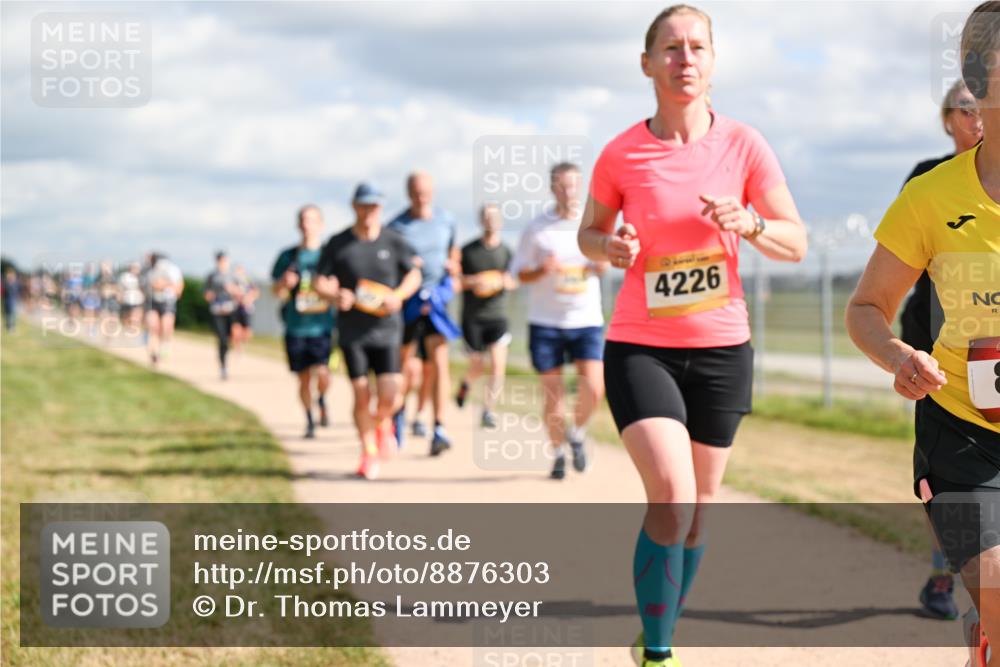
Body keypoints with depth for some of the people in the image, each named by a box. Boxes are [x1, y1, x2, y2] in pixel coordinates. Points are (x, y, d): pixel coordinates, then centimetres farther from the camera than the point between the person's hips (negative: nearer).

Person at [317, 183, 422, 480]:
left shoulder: (393, 241, 3)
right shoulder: (338, 244, 1)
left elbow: (414, 275, 11)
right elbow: (321, 282, 3)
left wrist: (398, 296, -8)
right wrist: (336, 295, -19)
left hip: (386, 330, 0)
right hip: (351, 332, 0)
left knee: (389, 397, -8)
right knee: (362, 396, 0)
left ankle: (382, 423, 28)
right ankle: (369, 454, 19)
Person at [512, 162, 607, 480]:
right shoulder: (537, 229, 0)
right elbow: (521, 274, 3)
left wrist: (602, 265, -7)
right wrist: (543, 270, -17)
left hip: (587, 320, 1)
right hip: (546, 322, -1)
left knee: (593, 388, -12)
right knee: (552, 394, 2)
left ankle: (577, 433, 17)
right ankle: (558, 453, 21)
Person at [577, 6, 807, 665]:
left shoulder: (744, 144, -4)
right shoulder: (621, 154, -6)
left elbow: (796, 243, -1)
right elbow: (590, 232, 10)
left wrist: (749, 224, -21)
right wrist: (611, 247, -12)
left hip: (722, 349, 2)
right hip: (640, 347, -2)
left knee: (698, 506, 11)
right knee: (671, 496, -20)